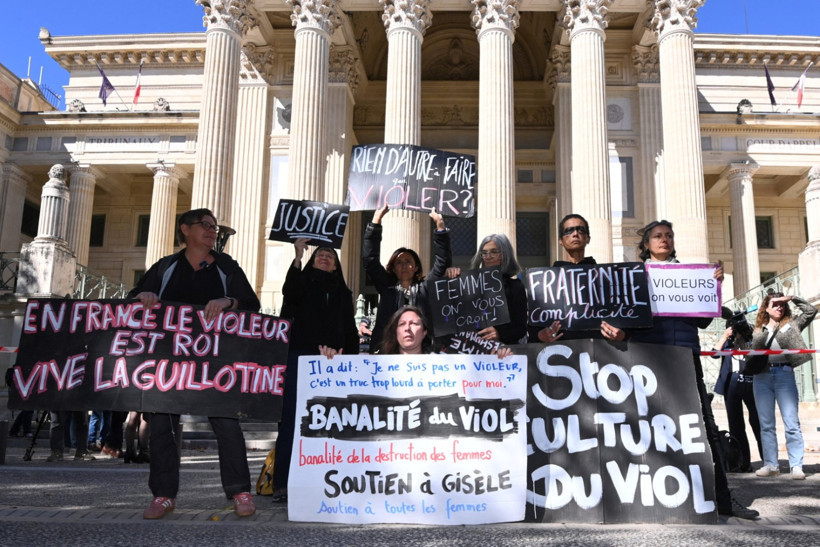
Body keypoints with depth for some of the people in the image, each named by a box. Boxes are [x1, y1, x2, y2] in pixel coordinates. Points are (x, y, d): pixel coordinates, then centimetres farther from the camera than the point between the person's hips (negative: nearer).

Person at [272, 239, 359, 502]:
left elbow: (350, 332, 16)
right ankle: (282, 484, -7)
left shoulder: (343, 293, 20)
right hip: (299, 358, -2)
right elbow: (290, 293, -13)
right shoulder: (302, 281, 12)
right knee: (291, 420, -7)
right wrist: (298, 258, -23)